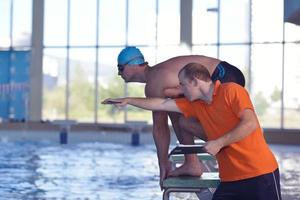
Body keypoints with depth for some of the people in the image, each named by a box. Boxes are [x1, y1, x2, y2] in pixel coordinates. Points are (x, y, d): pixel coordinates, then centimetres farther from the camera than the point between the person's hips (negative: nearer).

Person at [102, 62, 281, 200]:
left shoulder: (231, 90, -8)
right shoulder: (196, 104, 12)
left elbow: (250, 123, -18)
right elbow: (162, 104, 19)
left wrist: (219, 143, -17)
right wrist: (128, 101, 22)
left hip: (259, 173, -7)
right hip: (229, 179, 7)